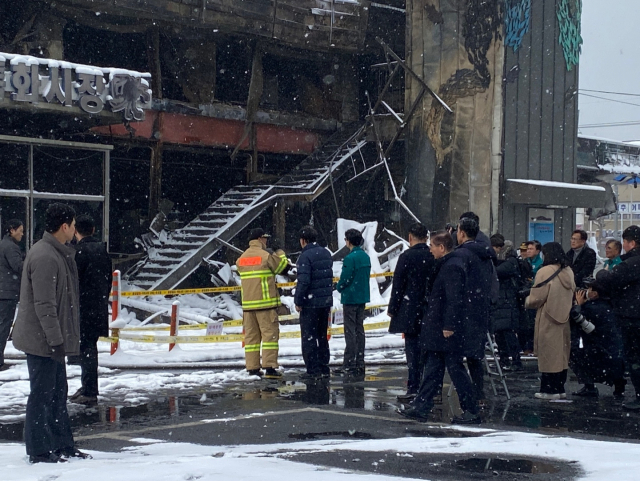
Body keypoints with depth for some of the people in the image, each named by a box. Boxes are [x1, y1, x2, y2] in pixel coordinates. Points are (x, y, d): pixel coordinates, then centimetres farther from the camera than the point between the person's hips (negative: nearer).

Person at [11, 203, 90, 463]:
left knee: (58, 392, 16)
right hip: (42, 341, -11)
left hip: (52, 339, 11)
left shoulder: (57, 254, 13)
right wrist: (56, 340, -22)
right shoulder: (44, 257, -21)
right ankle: (39, 450, 6)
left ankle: (62, 445, 24)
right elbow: (44, 305, -24)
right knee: (42, 394, -2)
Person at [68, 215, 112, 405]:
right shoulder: (102, 249, 10)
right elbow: (108, 279, 14)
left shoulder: (80, 250, -14)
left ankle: (90, 392, -3)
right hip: (99, 307, 8)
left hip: (84, 308, -8)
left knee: (86, 348, -4)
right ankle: (88, 387, 26)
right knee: (90, 347, 17)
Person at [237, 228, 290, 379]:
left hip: (247, 303, 6)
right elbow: (283, 267, 0)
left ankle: (252, 368, 8)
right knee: (270, 333, -4)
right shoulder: (266, 256, -8)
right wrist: (280, 254, 21)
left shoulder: (242, 258, 10)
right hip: (266, 302, -6)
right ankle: (269, 367, -10)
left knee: (251, 336, 8)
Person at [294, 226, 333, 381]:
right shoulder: (326, 254, 11)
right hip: (326, 302, 8)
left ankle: (313, 370, -2)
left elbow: (303, 281, -21)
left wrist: (298, 301, -12)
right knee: (322, 336, 16)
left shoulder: (305, 256, -15)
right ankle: (324, 368, 19)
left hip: (310, 304, -8)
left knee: (309, 338, -1)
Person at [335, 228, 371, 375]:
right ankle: (359, 363, 16)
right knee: (359, 329, 13)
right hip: (363, 296, 8)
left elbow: (345, 278, -18)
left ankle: (349, 365, -2)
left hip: (350, 298, -8)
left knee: (350, 331, -4)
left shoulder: (350, 258, -19)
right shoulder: (366, 257, 7)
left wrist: (339, 287, 4)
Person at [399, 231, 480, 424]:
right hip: (438, 331, 11)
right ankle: (420, 407, 16)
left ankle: (471, 412, 4)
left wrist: (449, 326, -23)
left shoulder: (452, 267, -17)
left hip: (448, 331, -11)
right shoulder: (446, 265, 15)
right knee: (432, 369, 12)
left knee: (456, 369, -3)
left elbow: (454, 299, -23)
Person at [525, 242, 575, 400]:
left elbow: (536, 299, -14)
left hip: (548, 321, -6)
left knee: (548, 354, 0)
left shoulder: (545, 271, -15)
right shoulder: (568, 271, 4)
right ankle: (560, 388, 19)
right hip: (565, 320, 6)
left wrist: (527, 301, 6)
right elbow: (572, 295, 12)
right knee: (561, 354, 13)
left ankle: (550, 390, 3)